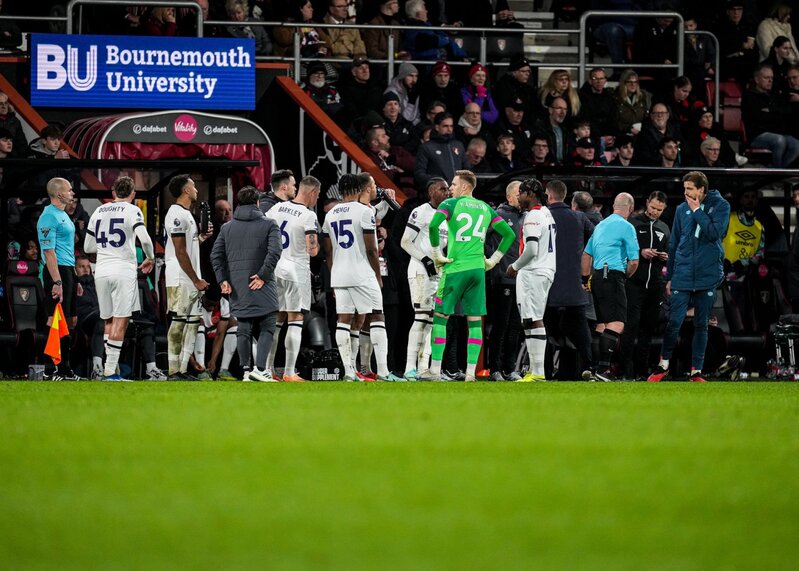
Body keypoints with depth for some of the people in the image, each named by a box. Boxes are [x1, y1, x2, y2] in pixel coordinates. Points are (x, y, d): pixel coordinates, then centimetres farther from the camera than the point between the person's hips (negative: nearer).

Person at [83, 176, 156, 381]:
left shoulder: (98, 212, 13)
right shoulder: (132, 210, -3)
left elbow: (88, 247, 17)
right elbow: (144, 239, -17)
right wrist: (150, 258, 0)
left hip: (101, 271, 5)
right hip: (124, 270, -5)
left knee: (109, 321, 15)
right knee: (120, 322, -3)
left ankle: (109, 368, 12)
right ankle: (110, 372, -9)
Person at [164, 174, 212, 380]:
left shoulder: (186, 214, 18)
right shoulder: (177, 215, -14)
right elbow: (180, 252, -18)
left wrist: (202, 237, 9)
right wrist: (196, 280, -17)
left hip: (192, 280, 10)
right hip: (181, 280, -10)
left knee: (192, 323, 10)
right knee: (179, 322, -9)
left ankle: (183, 369, 13)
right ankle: (174, 372, -8)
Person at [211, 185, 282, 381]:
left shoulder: (227, 227, 11)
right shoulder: (268, 225, 0)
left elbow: (216, 255, 4)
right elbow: (274, 251, -14)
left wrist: (223, 280, 2)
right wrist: (263, 275, -10)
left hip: (237, 287, 4)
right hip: (261, 287, -4)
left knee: (243, 329, 10)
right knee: (266, 328, -1)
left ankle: (246, 369, 8)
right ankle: (260, 367, -15)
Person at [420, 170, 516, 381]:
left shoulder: (450, 204, -1)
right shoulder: (485, 209, 14)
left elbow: (433, 225, -19)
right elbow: (509, 233, 14)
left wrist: (437, 254, -10)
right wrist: (493, 259, 15)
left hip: (455, 268, -4)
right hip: (478, 268, 4)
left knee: (441, 317, 3)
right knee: (475, 320, 5)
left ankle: (435, 369, 1)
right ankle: (471, 371, 1)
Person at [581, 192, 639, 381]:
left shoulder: (601, 225, 19)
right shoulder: (626, 227, -5)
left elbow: (586, 254, 23)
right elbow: (634, 261, -8)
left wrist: (586, 279, 28)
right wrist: (626, 276, 10)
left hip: (597, 276, 9)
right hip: (613, 275, -9)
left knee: (602, 324, 13)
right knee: (616, 323, -14)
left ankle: (597, 368, 11)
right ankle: (603, 367, -24)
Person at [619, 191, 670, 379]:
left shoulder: (664, 229, 18)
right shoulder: (633, 223, 2)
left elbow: (669, 253, 27)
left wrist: (666, 257, 3)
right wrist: (640, 252, -14)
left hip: (655, 284, 5)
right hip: (634, 282, -5)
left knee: (649, 327, 7)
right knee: (631, 324, -13)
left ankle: (642, 369, 12)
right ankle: (626, 369, -16)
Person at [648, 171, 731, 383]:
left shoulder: (720, 206, 0)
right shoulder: (682, 210, 8)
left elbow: (715, 233, -15)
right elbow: (673, 244, 14)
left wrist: (697, 211, -10)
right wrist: (669, 276, 13)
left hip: (707, 276, -2)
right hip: (682, 276, 2)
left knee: (701, 325, 5)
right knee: (674, 322, -5)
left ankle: (696, 371, 11)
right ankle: (663, 364, 11)